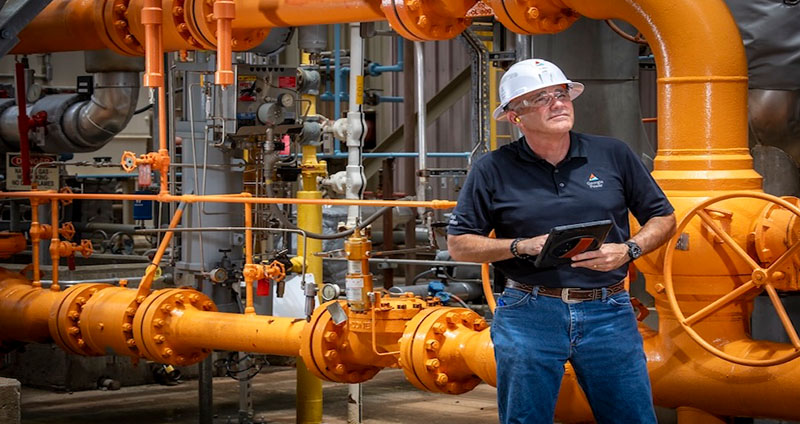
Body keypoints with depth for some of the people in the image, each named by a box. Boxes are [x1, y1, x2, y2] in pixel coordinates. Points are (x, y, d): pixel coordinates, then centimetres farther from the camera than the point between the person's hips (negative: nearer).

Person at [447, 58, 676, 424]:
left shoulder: (614, 155, 6)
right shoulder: (494, 170, 2)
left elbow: (663, 219, 12)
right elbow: (459, 244, 4)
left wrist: (628, 250, -7)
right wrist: (522, 246, -10)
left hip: (608, 312, 1)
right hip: (529, 316, -1)